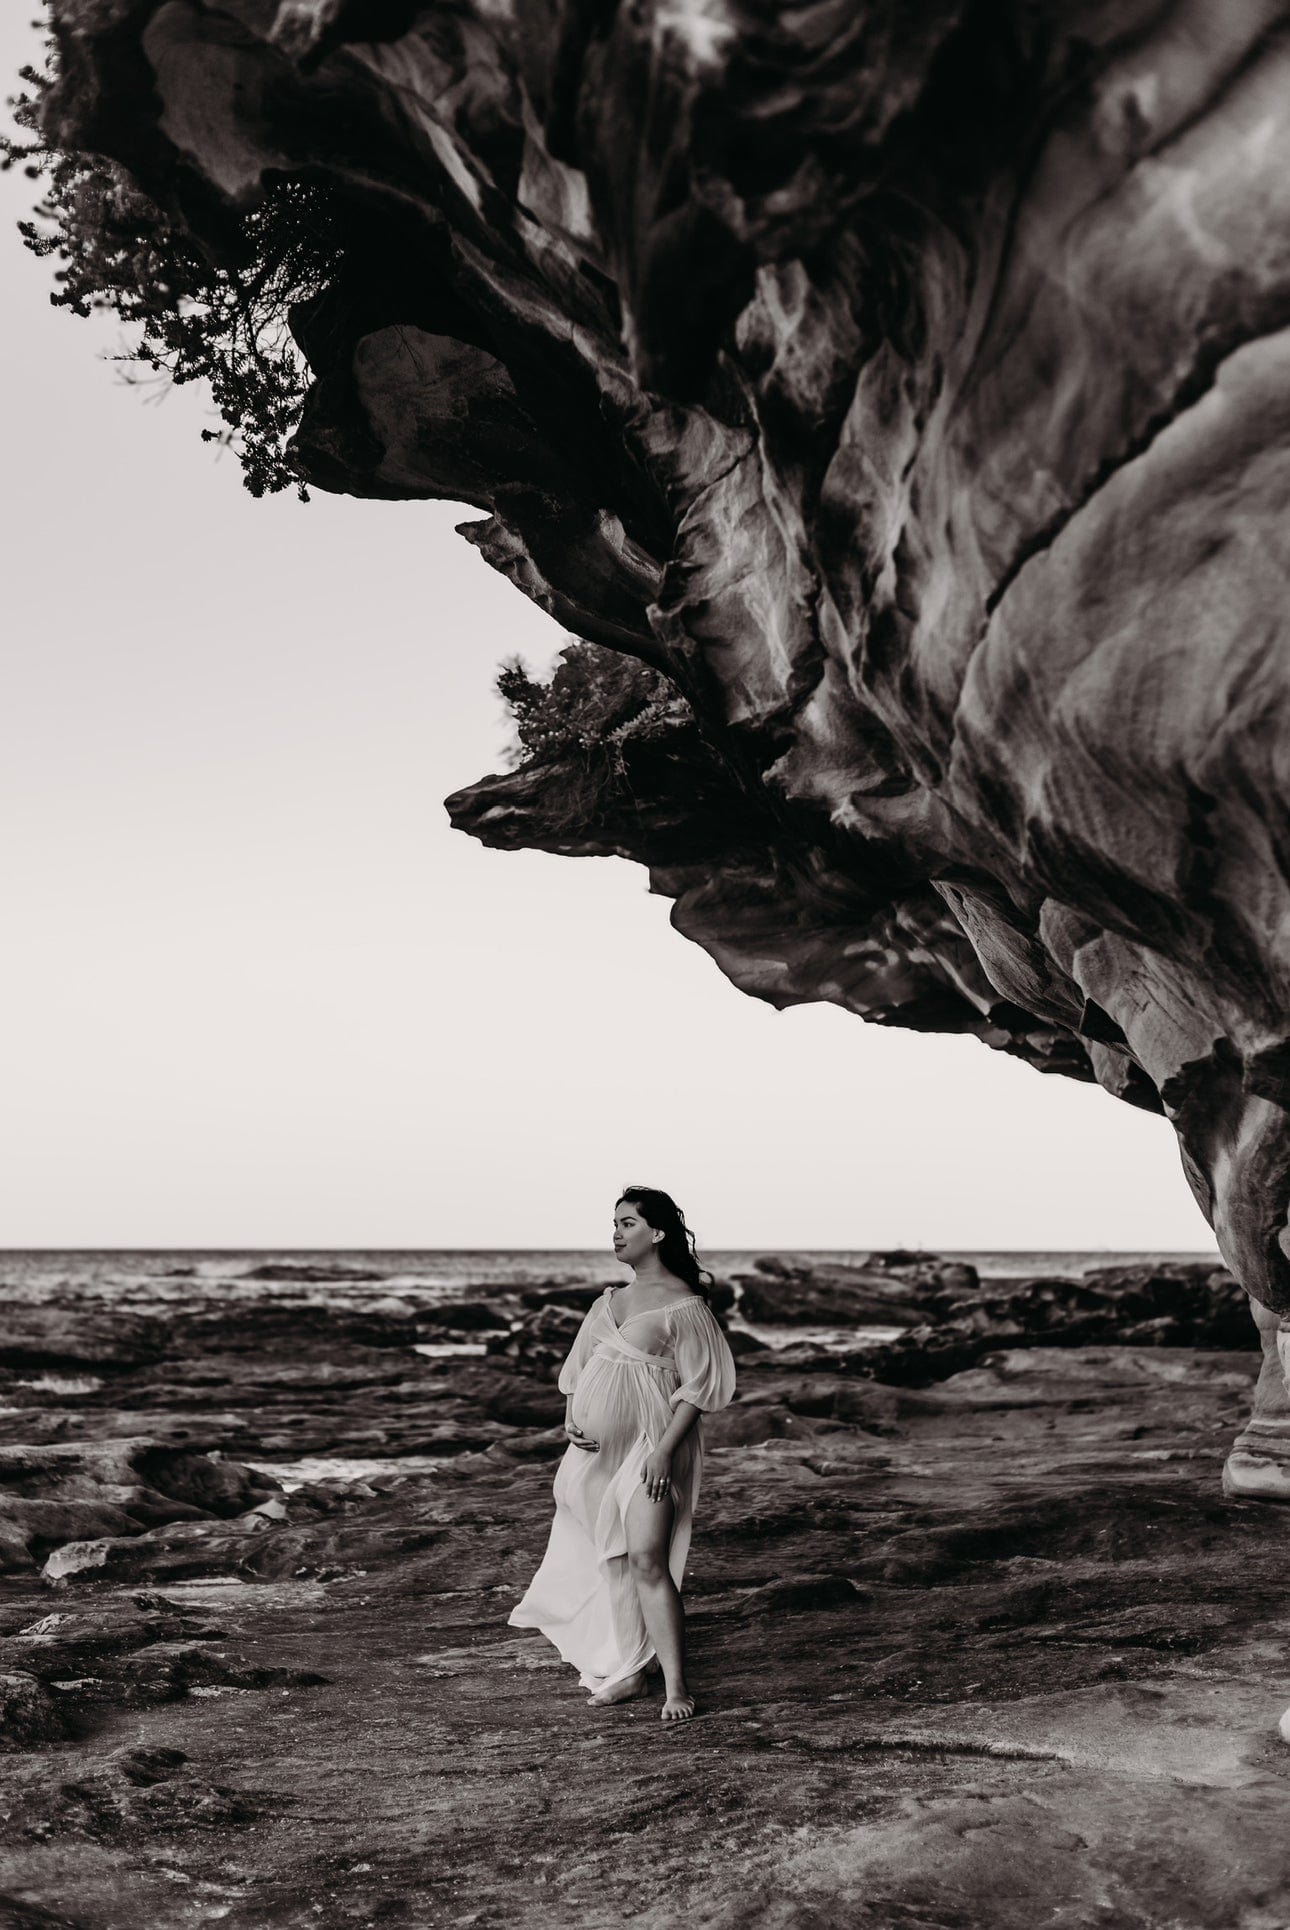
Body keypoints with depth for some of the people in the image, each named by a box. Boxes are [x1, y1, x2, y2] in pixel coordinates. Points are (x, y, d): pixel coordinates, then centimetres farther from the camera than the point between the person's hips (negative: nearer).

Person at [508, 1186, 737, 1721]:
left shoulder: (683, 1304, -7)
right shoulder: (609, 1301, 13)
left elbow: (700, 1386, -10)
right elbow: (579, 1370, 18)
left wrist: (664, 1451, -17)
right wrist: (570, 1419, 0)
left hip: (650, 1448, -7)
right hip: (597, 1450, 7)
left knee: (647, 1561, -14)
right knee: (613, 1562, 11)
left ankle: (675, 1686, -9)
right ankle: (627, 1672, 22)